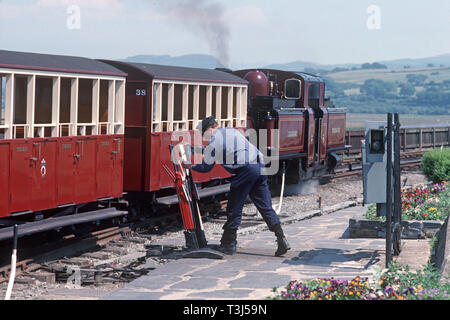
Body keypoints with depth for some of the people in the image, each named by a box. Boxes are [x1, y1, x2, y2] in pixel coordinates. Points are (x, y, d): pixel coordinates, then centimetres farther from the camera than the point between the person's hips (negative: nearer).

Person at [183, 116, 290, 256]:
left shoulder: (214, 141, 2)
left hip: (244, 170, -7)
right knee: (266, 207, 7)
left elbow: (206, 167, 12)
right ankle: (281, 239, 0)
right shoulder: (233, 131, 22)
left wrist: (191, 166, 30)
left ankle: (228, 244, 10)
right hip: (259, 165, 7)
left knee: (234, 208, 4)